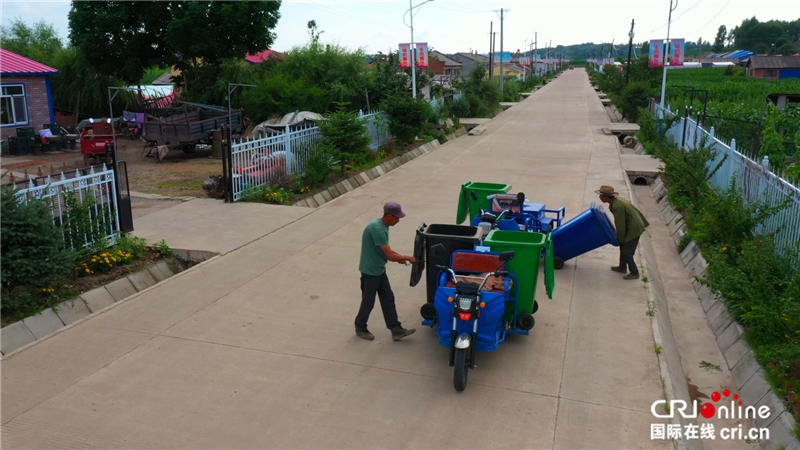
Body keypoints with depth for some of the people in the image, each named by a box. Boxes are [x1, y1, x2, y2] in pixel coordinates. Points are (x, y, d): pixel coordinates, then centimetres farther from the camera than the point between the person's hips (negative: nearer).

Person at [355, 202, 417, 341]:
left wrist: (400, 257, 2)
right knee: (368, 302, 7)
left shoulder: (383, 226, 4)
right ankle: (360, 328, 27)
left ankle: (396, 330, 16)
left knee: (388, 299, 10)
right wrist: (408, 258, -14)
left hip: (379, 270, 9)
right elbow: (389, 256, -27)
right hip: (370, 272, -9)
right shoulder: (377, 229, -27)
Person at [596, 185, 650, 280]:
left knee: (626, 252, 0)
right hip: (634, 226, 10)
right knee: (623, 247, 23)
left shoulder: (617, 206, -27)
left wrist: (621, 238, -6)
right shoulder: (617, 201, 4)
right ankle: (622, 267, 38)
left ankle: (634, 273, 15)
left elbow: (620, 224, -21)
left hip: (634, 229, -10)